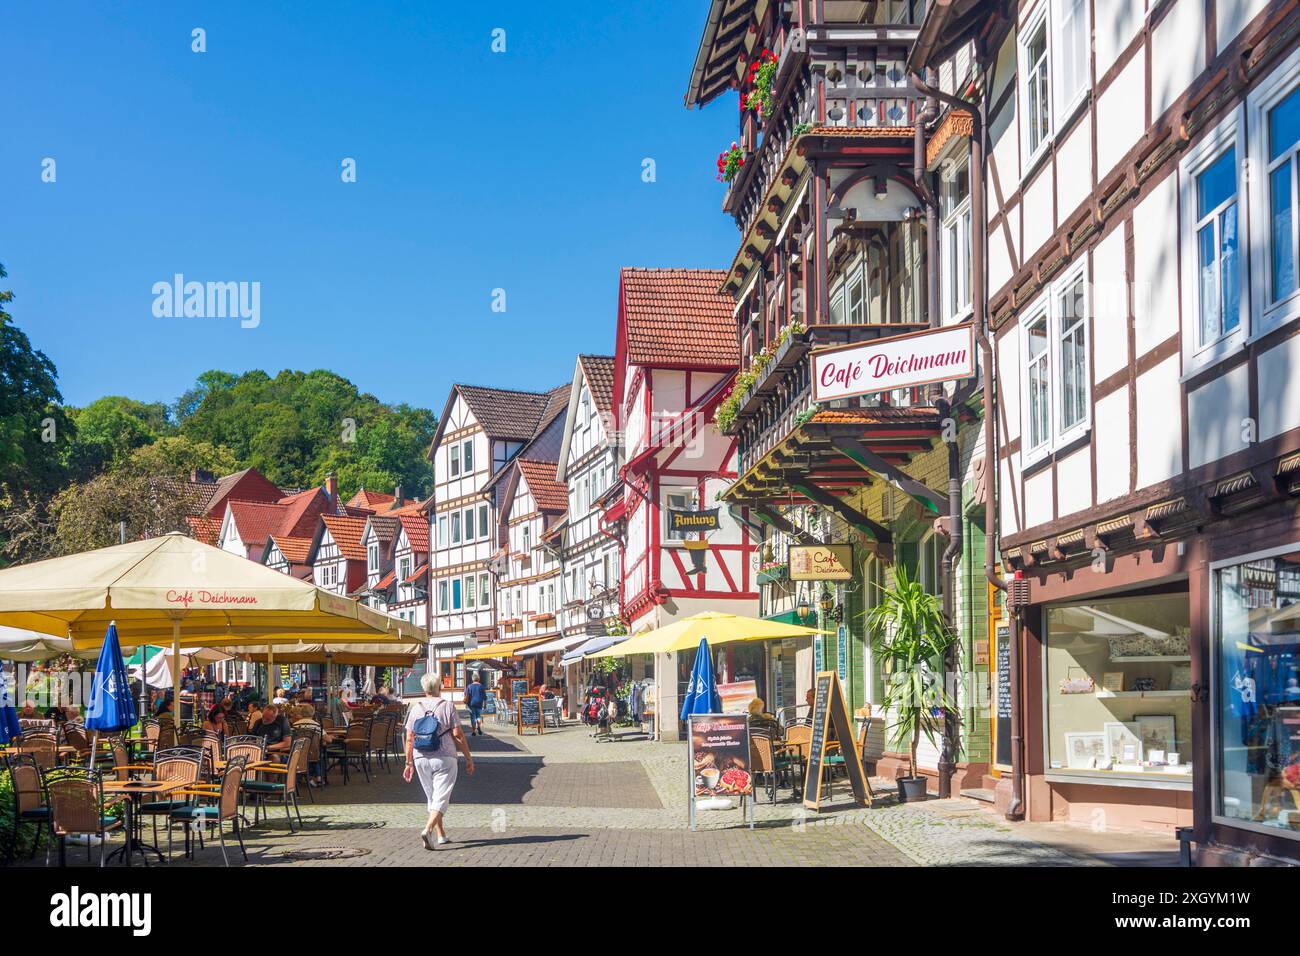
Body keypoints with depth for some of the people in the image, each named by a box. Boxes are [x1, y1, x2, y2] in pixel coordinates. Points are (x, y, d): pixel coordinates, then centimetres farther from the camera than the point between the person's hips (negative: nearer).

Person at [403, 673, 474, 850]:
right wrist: (468, 758, 0)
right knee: (441, 798, -5)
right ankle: (427, 830, -25)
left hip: (421, 758, 4)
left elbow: (409, 739, 5)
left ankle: (441, 835, 22)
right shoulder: (447, 706, -4)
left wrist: (409, 763, 12)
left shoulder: (416, 708, 6)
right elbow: (458, 734, -7)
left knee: (432, 797, 18)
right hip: (444, 757, -4)